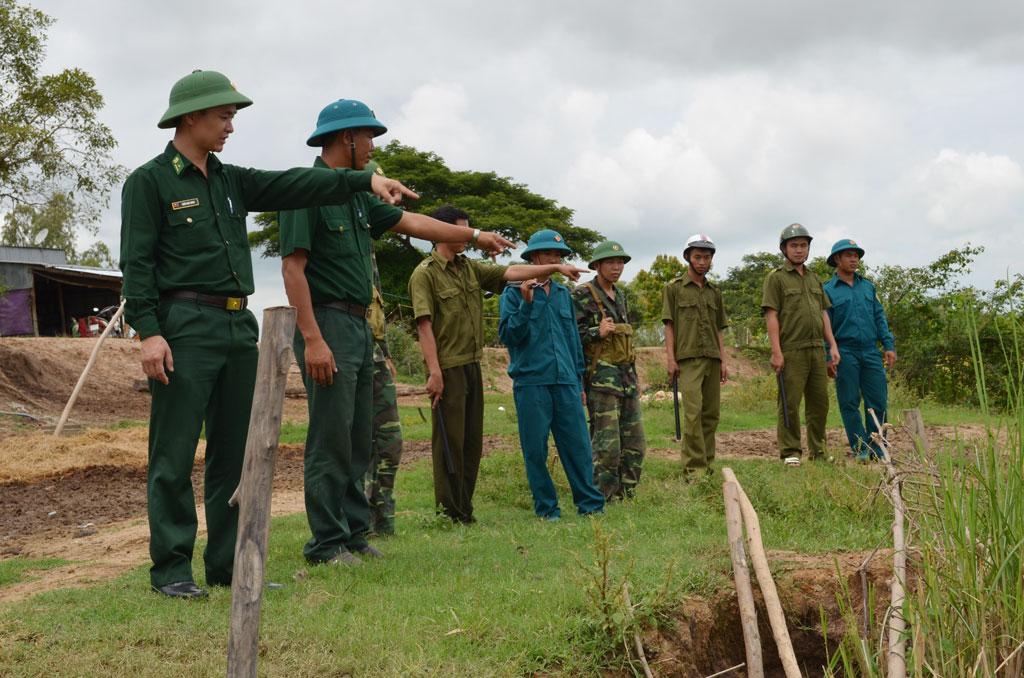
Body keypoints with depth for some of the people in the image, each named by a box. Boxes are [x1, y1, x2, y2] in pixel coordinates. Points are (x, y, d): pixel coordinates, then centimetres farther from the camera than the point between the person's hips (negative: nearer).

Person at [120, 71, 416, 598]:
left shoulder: (231, 181, 17)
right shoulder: (149, 181, -2)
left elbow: (292, 186, 8)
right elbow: (136, 262, -8)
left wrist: (364, 180, -2)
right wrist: (148, 332, -17)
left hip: (239, 327, 7)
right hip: (186, 327, -7)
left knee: (234, 453, 9)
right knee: (174, 456, -4)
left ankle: (228, 564, 16)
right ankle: (171, 569, 3)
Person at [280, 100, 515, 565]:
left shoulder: (356, 195, 16)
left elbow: (411, 222, 26)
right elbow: (292, 268, -17)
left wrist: (474, 235, 30)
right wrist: (313, 340, -23)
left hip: (358, 327, 9)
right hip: (327, 323, -9)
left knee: (358, 440, 12)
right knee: (331, 441, -6)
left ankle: (354, 532, 20)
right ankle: (326, 543, 0)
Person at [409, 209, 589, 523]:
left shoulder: (470, 267, 14)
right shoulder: (425, 273, -8)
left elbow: (511, 272, 13)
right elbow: (424, 325, -14)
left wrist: (556, 267, 8)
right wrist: (434, 372, -20)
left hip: (473, 365, 8)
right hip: (447, 368, -8)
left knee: (472, 442, 10)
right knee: (449, 442, -4)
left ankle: (464, 510, 18)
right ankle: (448, 513, 3)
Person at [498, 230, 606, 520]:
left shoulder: (563, 294, 18)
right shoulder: (514, 292, 2)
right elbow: (509, 335, -6)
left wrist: (579, 381, 20)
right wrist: (526, 303, -17)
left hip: (565, 381, 4)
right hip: (531, 381, -4)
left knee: (578, 444, 0)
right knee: (535, 449, 0)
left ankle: (590, 504, 7)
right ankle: (547, 508, 10)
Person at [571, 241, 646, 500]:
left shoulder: (620, 296, 19)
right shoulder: (581, 296, -6)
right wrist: (598, 332, -24)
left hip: (626, 379, 8)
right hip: (600, 379, -8)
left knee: (635, 444, 8)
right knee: (606, 444, -10)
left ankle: (625, 496, 17)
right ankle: (601, 499, -2)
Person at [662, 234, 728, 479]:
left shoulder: (715, 292, 19)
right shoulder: (674, 288, 5)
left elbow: (719, 329, 19)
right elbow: (669, 325, 1)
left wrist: (723, 360, 12)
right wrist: (670, 358, -7)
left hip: (712, 359, 5)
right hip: (688, 358, -5)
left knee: (711, 413, 4)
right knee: (693, 411, -15)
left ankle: (706, 464, 11)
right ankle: (694, 468, -15)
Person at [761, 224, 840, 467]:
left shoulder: (814, 279, 19)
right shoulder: (776, 278, -1)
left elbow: (824, 314, 20)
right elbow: (771, 316, -8)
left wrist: (832, 345, 11)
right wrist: (776, 351, -15)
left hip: (816, 349, 6)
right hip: (791, 351, -6)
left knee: (820, 402, 8)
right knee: (790, 404, -5)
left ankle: (818, 451, 17)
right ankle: (790, 452, 2)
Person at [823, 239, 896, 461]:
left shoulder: (868, 286, 15)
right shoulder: (828, 291, 2)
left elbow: (879, 317, 16)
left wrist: (889, 345, 6)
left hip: (871, 352, 4)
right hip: (845, 354, -4)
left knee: (878, 401, 0)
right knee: (850, 403, 0)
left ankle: (877, 449, 8)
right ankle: (860, 449, 8)